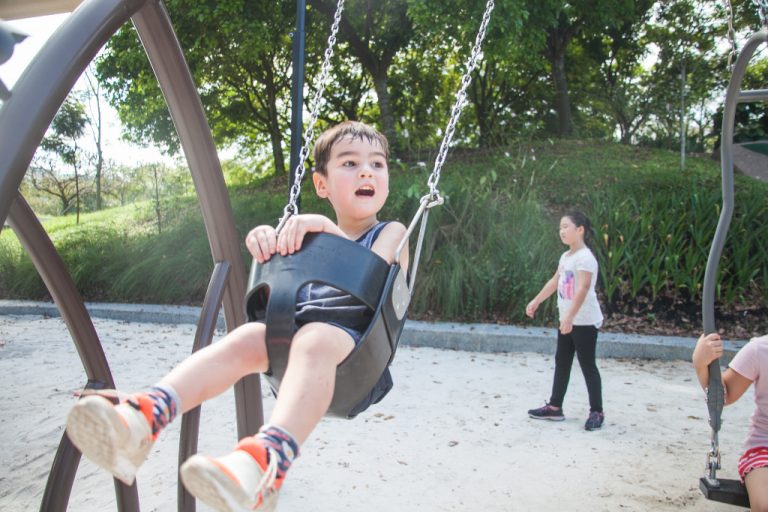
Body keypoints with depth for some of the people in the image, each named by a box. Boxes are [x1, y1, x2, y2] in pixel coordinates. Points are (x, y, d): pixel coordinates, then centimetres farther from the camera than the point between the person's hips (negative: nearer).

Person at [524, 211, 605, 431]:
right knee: (561, 362, 13)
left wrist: (570, 316, -37)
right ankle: (554, 407, 21)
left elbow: (583, 288, -29)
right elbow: (554, 282, 22)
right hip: (567, 320, 9)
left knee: (587, 365, -1)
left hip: (584, 321, -9)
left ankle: (597, 412, 10)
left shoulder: (585, 257, -18)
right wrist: (536, 301, 27)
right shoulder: (566, 256, 11)